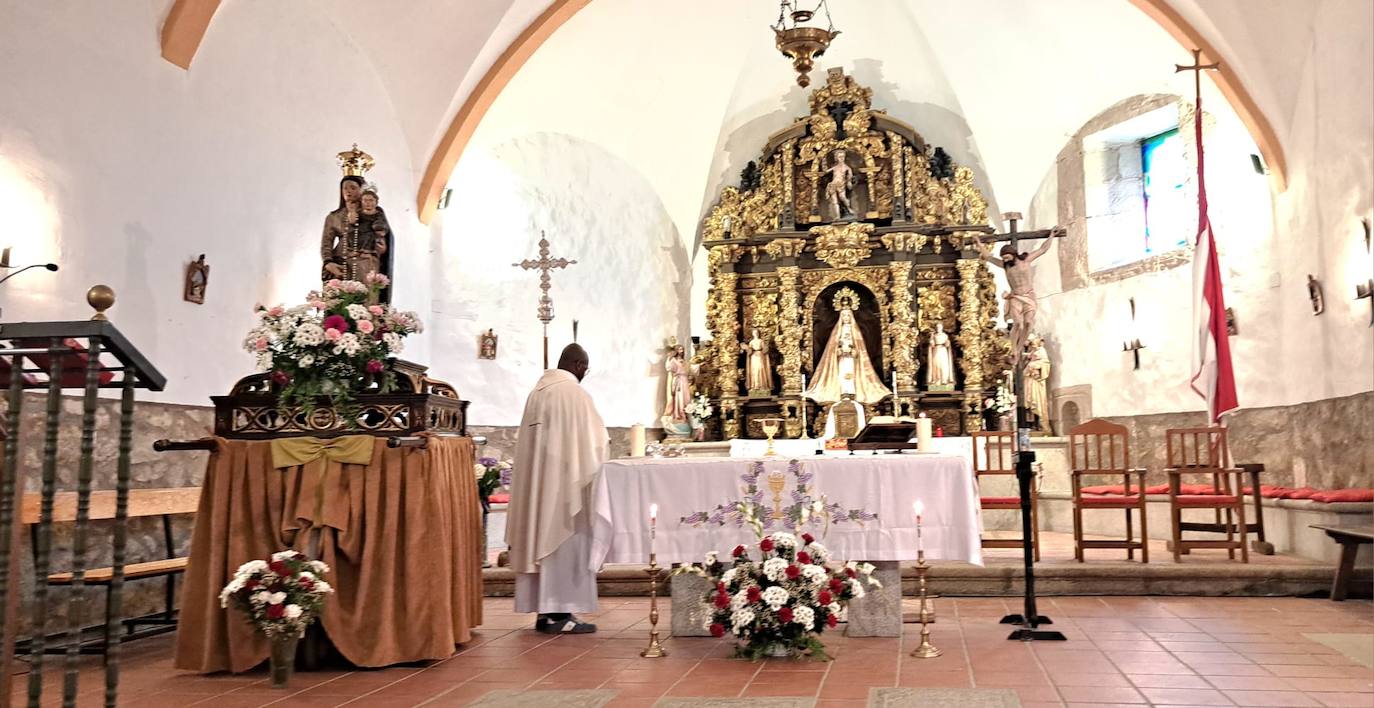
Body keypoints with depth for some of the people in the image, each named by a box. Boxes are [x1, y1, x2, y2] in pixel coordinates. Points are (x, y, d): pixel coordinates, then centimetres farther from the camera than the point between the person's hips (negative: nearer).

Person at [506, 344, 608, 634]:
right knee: (566, 541, -2)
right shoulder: (575, 393, -13)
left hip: (537, 482, 8)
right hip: (565, 481, -8)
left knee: (543, 537, 11)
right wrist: (603, 439, 7)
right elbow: (593, 439, -13)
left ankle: (545, 610, 15)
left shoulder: (537, 392, 10)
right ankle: (560, 613, -1)